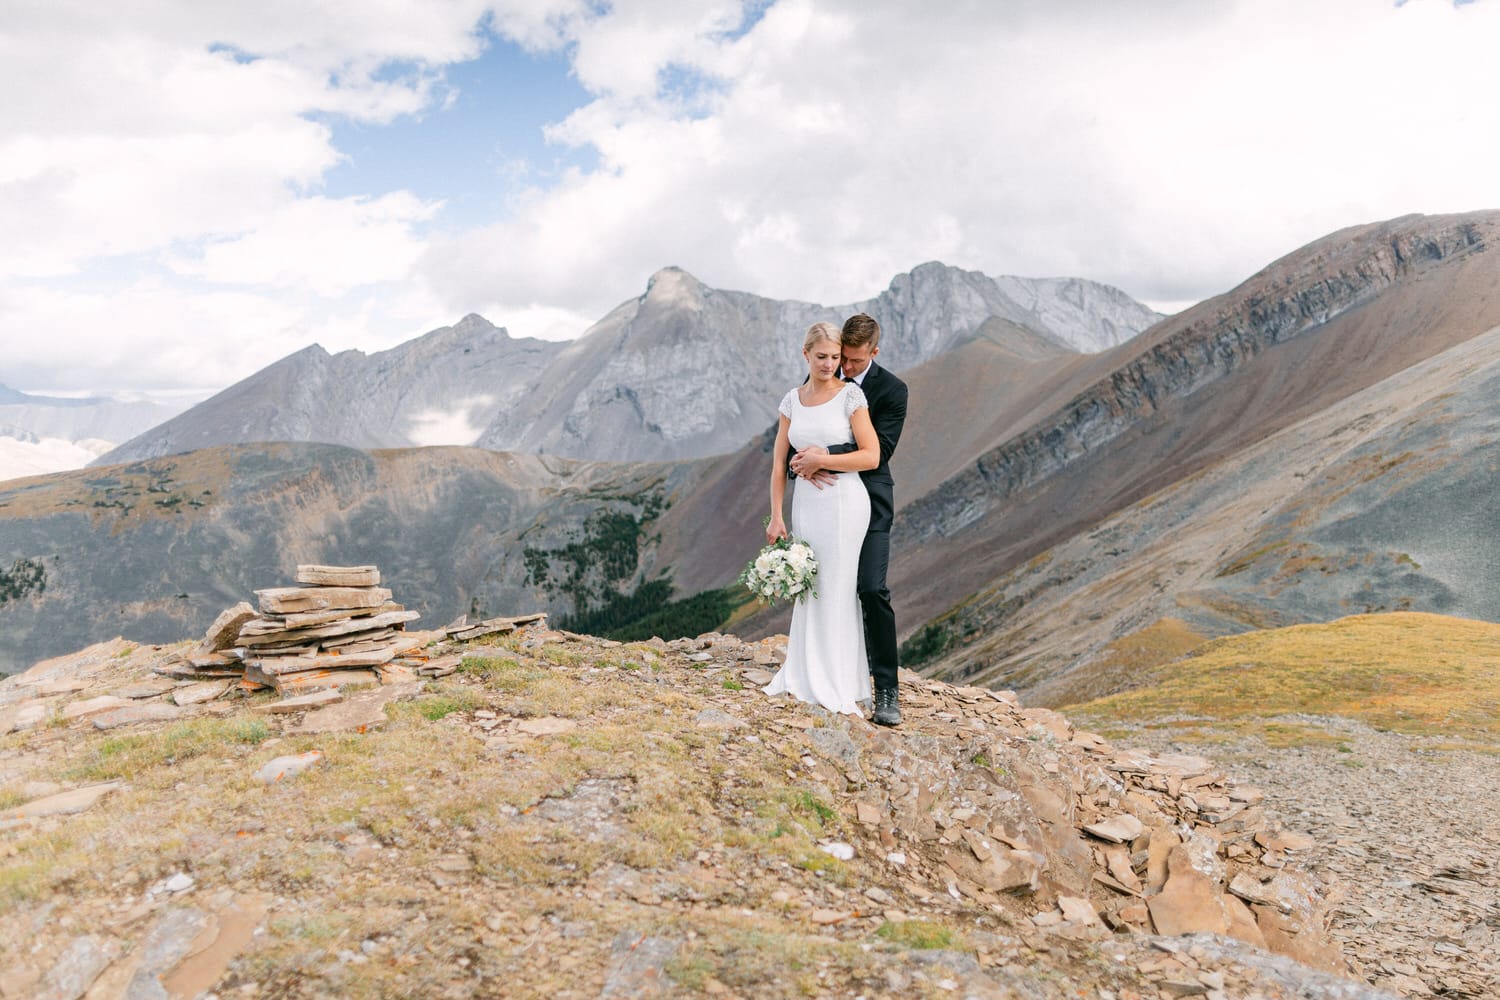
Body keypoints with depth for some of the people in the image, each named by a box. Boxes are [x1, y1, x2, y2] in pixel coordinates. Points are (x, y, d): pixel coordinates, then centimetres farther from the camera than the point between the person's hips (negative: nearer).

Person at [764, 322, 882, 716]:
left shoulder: (850, 395, -4)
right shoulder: (791, 401, 8)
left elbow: (871, 456, -10)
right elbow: (779, 464, 8)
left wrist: (821, 460, -11)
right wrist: (776, 516, 3)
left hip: (844, 502, -4)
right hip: (805, 503, 4)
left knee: (837, 591, 0)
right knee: (808, 591, 9)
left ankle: (839, 687, 11)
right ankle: (805, 678, 20)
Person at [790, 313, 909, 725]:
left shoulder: (892, 390, -7)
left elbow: (878, 452, -17)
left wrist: (824, 459, -26)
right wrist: (804, 462, -17)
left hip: (868, 502, -4)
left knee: (873, 590, -12)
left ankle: (887, 690, -8)